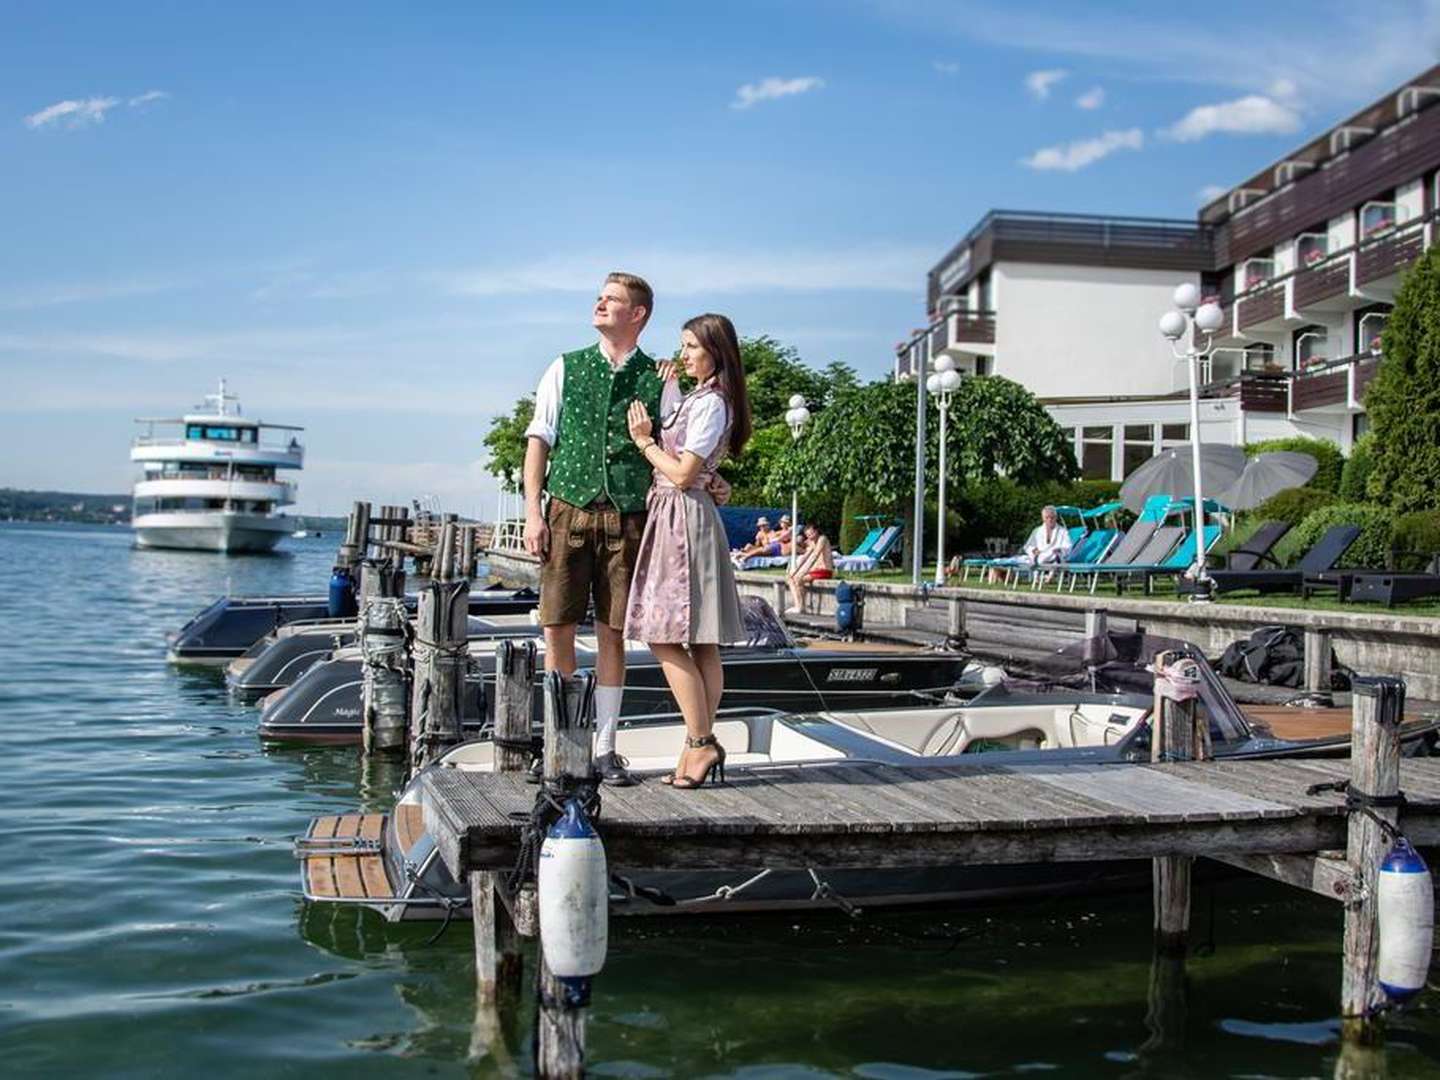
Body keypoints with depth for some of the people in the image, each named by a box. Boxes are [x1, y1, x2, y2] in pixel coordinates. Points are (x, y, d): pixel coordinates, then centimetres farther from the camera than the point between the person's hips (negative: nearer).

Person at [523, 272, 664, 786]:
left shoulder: (658, 381, 7)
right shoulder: (566, 369, 9)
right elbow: (539, 440, 6)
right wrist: (533, 511, -2)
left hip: (627, 518, 0)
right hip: (568, 509, 1)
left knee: (613, 633, 4)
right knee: (558, 629, 1)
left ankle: (604, 749, 11)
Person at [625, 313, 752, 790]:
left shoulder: (710, 404, -12)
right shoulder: (692, 399, 19)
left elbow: (682, 473, -17)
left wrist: (645, 441, -4)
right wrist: (666, 389, 13)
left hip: (685, 518, -10)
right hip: (676, 518, 10)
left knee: (664, 637, -10)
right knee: (701, 644, 7)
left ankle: (701, 742, -8)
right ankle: (702, 744, 10)